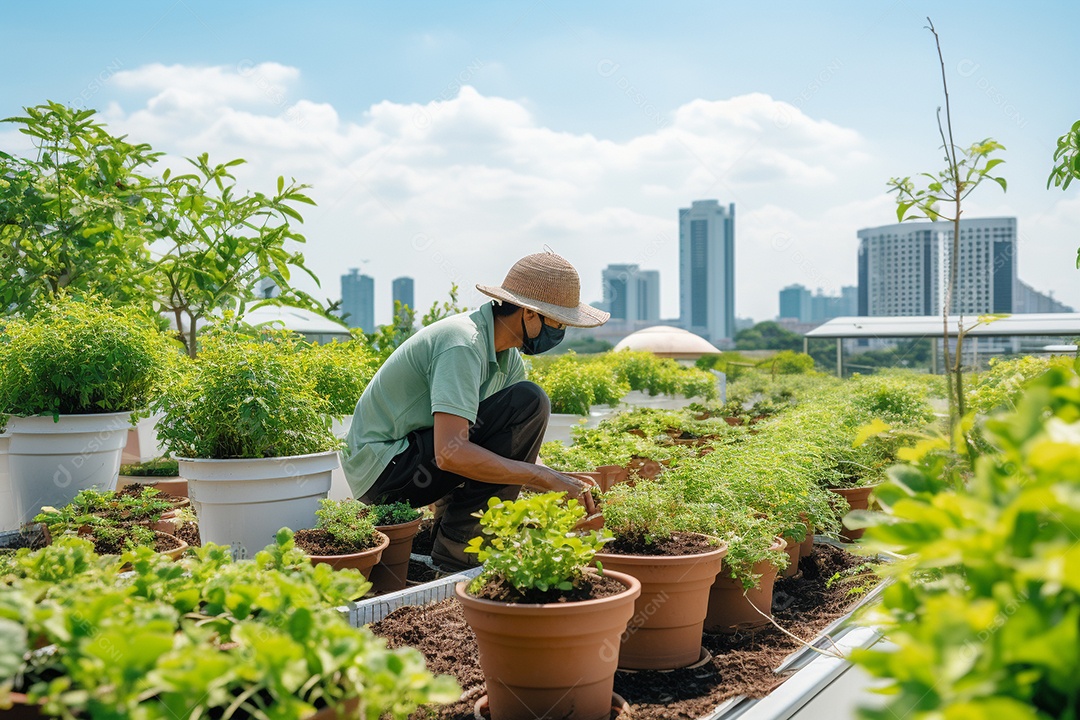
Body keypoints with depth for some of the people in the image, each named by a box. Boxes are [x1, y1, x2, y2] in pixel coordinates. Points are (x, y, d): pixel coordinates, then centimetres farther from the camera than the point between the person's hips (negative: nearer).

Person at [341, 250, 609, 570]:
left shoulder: (508, 357, 6)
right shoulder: (464, 344, -23)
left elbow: (517, 449, 9)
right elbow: (450, 453, -33)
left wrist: (564, 482, -9)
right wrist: (547, 478, -27)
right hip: (383, 469, -9)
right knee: (529, 402, -20)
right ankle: (457, 544, -15)